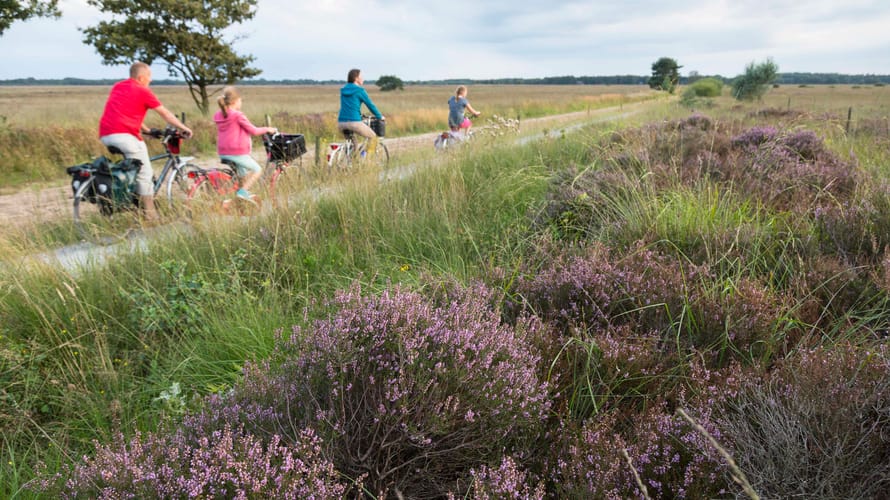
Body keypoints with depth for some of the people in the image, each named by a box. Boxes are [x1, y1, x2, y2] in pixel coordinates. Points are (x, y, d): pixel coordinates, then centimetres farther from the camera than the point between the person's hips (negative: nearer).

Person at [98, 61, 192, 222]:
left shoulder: (117, 86, 23)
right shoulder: (143, 91, 2)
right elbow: (166, 114, 6)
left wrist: (146, 129, 39)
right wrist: (184, 128, 16)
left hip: (104, 135, 8)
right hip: (125, 135, -8)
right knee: (145, 173, -1)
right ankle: (149, 214, 0)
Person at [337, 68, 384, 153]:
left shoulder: (343, 90, 17)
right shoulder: (359, 90, -3)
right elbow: (370, 105, 3)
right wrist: (380, 117, 17)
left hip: (341, 122, 7)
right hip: (354, 122, -7)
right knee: (373, 137, 13)